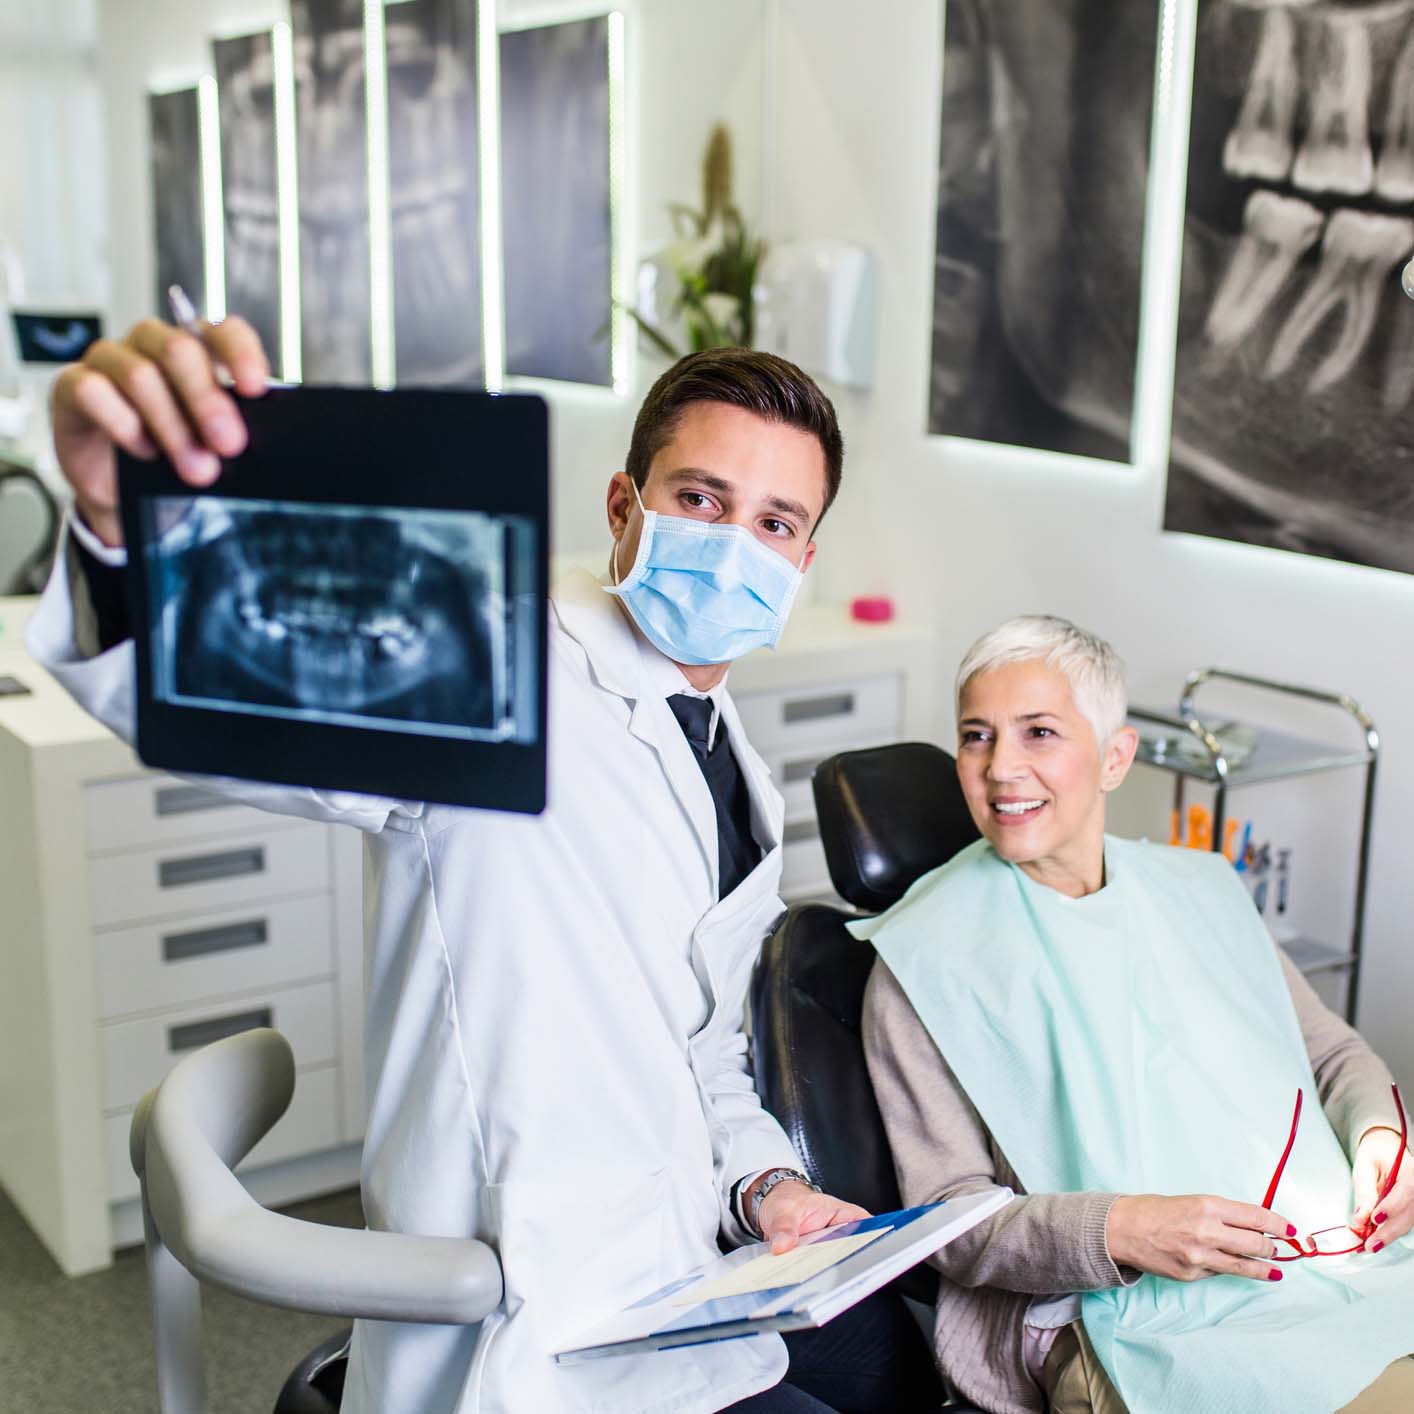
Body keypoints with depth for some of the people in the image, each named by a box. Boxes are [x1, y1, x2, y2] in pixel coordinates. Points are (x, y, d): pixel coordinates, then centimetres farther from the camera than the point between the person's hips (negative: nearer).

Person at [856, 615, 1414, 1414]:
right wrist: (1121, 1230, -20)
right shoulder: (926, 955, 0)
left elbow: (1332, 1052, 25)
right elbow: (951, 1218, -3)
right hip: (1139, 1325, -6)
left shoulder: (1200, 890, 17)